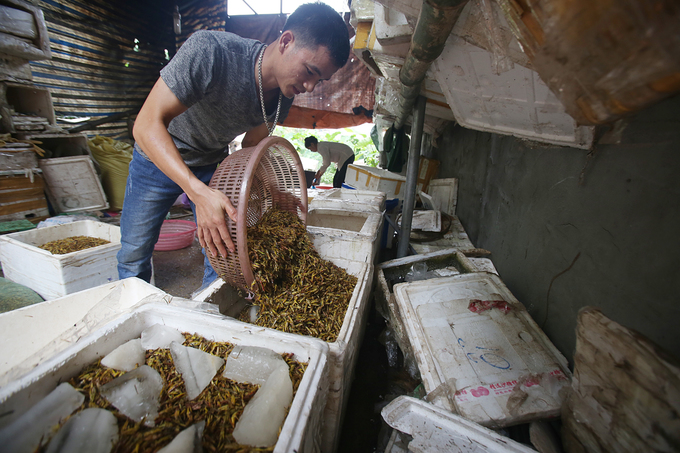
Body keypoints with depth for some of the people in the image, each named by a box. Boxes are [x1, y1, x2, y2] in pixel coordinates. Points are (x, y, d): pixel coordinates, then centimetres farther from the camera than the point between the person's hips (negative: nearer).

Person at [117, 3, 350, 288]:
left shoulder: (284, 94, -14)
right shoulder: (209, 51, -33)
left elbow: (250, 149, -4)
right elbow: (147, 125, -35)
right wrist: (199, 192, -49)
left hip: (213, 165, 4)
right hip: (158, 159, -3)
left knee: (223, 251, 1)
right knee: (133, 255, 4)